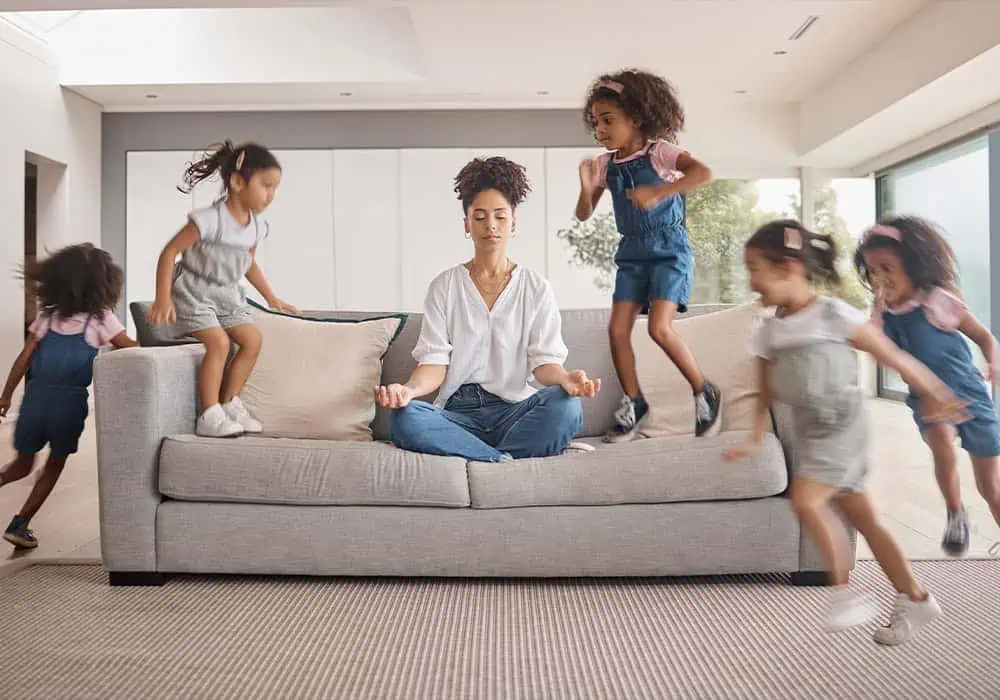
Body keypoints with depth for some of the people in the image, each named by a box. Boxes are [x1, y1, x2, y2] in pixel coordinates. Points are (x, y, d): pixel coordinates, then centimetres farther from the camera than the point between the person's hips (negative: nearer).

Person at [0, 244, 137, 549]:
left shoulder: (47, 316, 6)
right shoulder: (100, 318, -4)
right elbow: (131, 349, -4)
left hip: (36, 396, 3)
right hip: (69, 401, -3)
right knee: (54, 465, 14)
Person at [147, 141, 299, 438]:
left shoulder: (257, 226, -2)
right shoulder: (209, 220, -25)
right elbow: (169, 253, -21)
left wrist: (272, 298, 17)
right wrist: (163, 298, -27)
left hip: (227, 294, 7)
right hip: (194, 291, -7)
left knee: (253, 340, -2)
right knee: (219, 342, -21)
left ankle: (230, 403, 10)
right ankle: (209, 416, -13)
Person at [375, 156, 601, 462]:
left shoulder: (536, 287, 11)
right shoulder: (444, 286, 11)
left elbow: (544, 360, 3)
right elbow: (435, 362, 2)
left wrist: (564, 378, -22)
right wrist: (409, 388, -21)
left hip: (515, 409, 0)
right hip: (458, 411, 1)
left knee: (565, 405, -32)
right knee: (404, 418, -31)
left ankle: (481, 460, -21)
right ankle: (508, 460, -26)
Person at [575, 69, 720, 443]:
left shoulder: (659, 152, -10)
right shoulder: (606, 165, 5)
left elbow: (704, 172, -26)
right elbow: (584, 214, 6)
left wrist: (658, 192, -33)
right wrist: (587, 187, -14)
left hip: (668, 248, -6)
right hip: (632, 252, 6)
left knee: (659, 328, -18)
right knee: (617, 329, -2)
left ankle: (705, 392, 3)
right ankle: (633, 403, 14)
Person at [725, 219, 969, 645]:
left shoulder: (834, 316, -13)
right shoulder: (768, 333, 5)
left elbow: (892, 357, -4)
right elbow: (767, 394, 12)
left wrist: (937, 396, 3)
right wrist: (755, 441, 2)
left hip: (842, 426, -7)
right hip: (808, 431, 7)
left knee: (805, 500, -22)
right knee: (864, 519, 12)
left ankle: (845, 592, -5)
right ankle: (915, 600, 26)